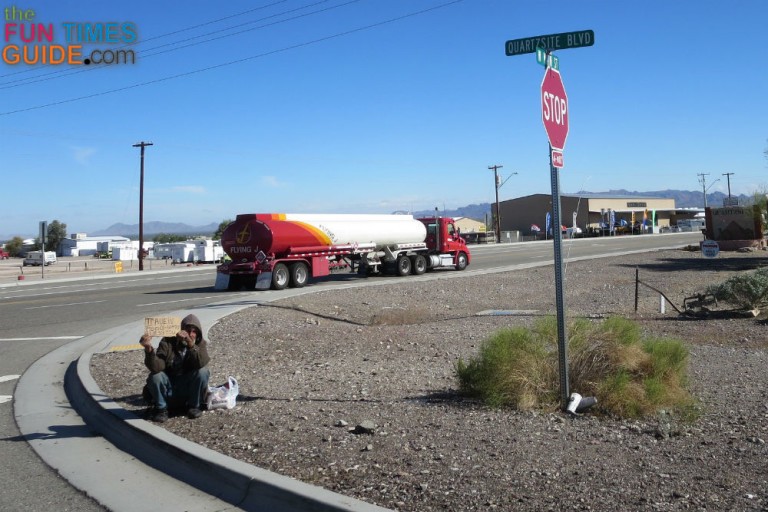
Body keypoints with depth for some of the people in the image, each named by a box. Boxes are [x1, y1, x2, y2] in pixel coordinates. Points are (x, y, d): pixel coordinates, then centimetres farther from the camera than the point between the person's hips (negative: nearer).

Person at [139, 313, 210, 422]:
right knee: (155, 376, -28)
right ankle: (161, 408, -3)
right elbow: (156, 367, -24)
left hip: (190, 389, 0)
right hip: (169, 391, 0)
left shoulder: (201, 344, -5)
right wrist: (149, 349, -42)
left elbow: (202, 363, -29)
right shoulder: (168, 342, -8)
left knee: (203, 371, -26)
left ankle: (193, 406, -5)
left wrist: (191, 344, -43)